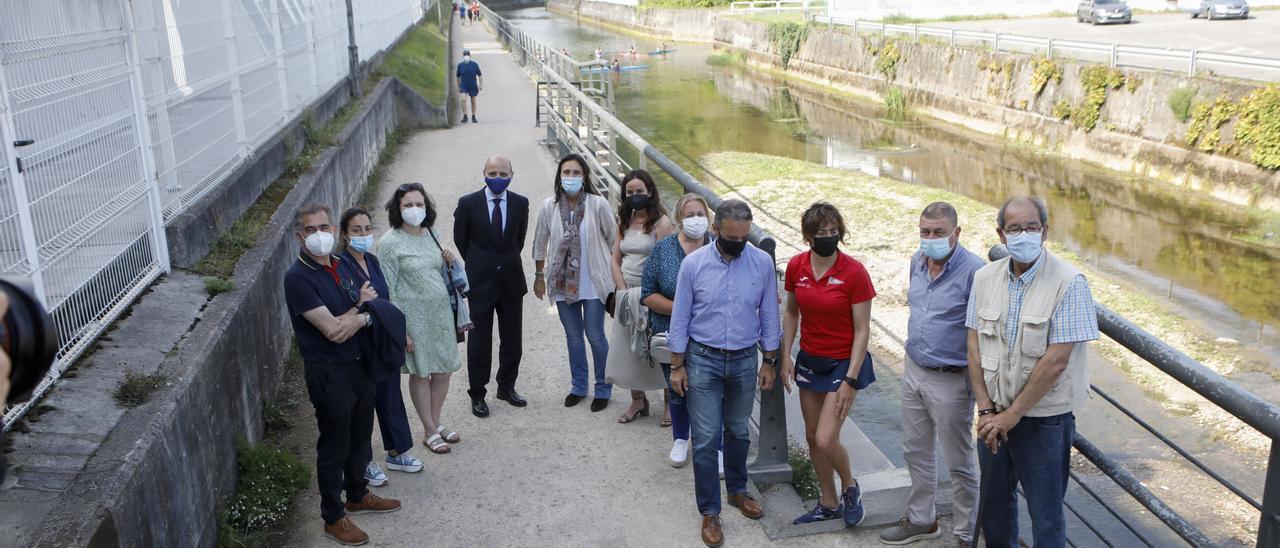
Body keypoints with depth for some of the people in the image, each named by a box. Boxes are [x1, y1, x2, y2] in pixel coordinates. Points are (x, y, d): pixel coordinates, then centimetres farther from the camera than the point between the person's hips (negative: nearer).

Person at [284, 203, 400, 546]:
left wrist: (353, 314, -15)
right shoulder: (298, 278, -20)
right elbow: (333, 331, -24)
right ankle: (334, 518, 23)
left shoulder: (339, 264, 4)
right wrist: (362, 310, -8)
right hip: (329, 373, -7)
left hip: (359, 363, 7)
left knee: (360, 435, 21)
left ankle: (357, 495, 42)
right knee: (334, 445, 6)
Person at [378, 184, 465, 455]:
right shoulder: (389, 243, -11)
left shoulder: (432, 234, 7)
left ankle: (436, 422, 31)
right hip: (414, 315, -6)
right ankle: (430, 432, 21)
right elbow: (389, 289, -11)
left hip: (441, 311, 6)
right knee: (420, 373, 6)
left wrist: (448, 262, -2)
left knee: (444, 371, 11)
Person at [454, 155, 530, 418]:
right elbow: (460, 240, 5)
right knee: (479, 341, 4)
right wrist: (477, 265, 11)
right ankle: (477, 394, 16)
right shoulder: (468, 203, -8)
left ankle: (507, 387, 29)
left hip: (511, 280, 3)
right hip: (480, 281, -2)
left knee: (512, 339, 12)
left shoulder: (520, 203, -1)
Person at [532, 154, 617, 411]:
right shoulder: (549, 207, -3)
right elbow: (540, 243, 9)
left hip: (593, 282, -3)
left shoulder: (598, 204, -10)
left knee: (595, 336, 2)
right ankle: (578, 386, 31)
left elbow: (612, 239, -1)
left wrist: (616, 277, 2)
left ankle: (603, 389, 20)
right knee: (573, 336, 14)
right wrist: (539, 276, 12)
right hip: (562, 282, 3)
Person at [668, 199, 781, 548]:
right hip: (703, 360, -2)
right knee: (705, 439, 0)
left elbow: (769, 315, 2)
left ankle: (737, 490, 40)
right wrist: (677, 366, -3)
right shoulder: (694, 264, -11)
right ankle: (709, 512, 13)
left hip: (745, 360, 2)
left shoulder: (762, 263, -7)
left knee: (738, 432, 17)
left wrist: (770, 362, 5)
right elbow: (680, 318, -4)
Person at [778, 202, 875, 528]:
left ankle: (850, 488, 21)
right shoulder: (796, 267, -5)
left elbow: (862, 330, -14)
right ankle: (829, 504, 32)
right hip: (809, 361, 5)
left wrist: (850, 380, -17)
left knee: (826, 439, -11)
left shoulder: (854, 272, -18)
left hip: (844, 362, -5)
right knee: (812, 436, 12)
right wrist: (786, 356, 2)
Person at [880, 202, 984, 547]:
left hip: (950, 380, -7)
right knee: (915, 452, 20)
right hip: (913, 372, 7)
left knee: (958, 463, 7)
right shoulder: (918, 261, 3)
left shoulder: (974, 271, -20)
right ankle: (921, 519, 38)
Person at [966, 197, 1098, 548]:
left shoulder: (1069, 283, -15)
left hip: (1044, 419, -4)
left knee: (1045, 515, 8)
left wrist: (1011, 415, -14)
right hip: (995, 416, 5)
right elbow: (974, 348, 1)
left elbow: (1056, 361, -18)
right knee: (993, 506, 19)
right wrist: (986, 410, -7)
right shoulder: (985, 278, 1)